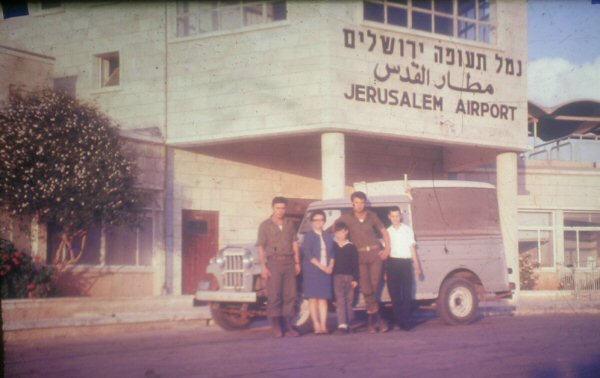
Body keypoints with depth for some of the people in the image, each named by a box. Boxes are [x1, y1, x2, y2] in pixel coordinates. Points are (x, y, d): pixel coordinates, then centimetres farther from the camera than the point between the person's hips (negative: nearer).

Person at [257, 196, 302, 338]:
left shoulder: (290, 224, 13)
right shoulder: (265, 225, 3)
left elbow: (295, 244, 14)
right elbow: (261, 247, -1)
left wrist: (297, 263, 7)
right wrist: (263, 266, -9)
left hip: (289, 262, 3)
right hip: (274, 262, -3)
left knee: (290, 295, 0)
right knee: (274, 296, -6)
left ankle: (287, 326, 5)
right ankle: (276, 327, -1)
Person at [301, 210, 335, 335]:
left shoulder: (328, 237, 14)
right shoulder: (308, 236, 0)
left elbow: (332, 253, 13)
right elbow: (307, 254, -9)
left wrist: (330, 266, -5)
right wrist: (321, 266, -15)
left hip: (326, 271, 4)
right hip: (312, 271, -4)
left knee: (323, 299, 1)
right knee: (313, 298, -4)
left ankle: (323, 325, -1)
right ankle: (316, 326, -3)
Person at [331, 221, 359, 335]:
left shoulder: (351, 247, 4)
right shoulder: (332, 246, 7)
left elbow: (355, 264, 2)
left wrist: (355, 279, -4)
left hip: (349, 276, 0)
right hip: (337, 276, 0)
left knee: (349, 301, 6)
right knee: (340, 301, -9)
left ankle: (348, 323, 15)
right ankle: (342, 324, -17)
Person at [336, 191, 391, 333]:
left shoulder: (372, 216, 7)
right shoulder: (347, 218, 2)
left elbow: (384, 232, 16)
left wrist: (387, 249, 5)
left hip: (376, 253, 1)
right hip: (360, 256, -1)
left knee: (374, 287, -2)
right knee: (366, 289, -7)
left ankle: (371, 320, 9)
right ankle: (378, 320, 0)